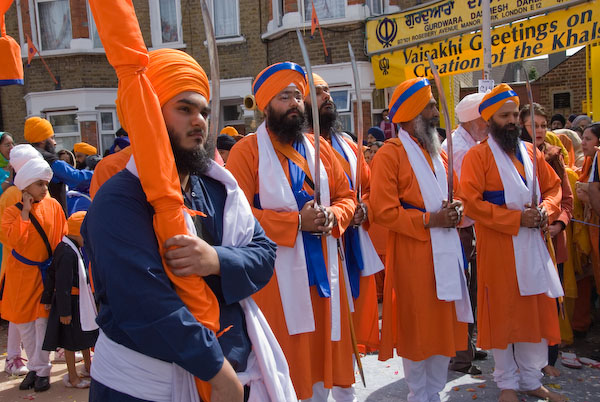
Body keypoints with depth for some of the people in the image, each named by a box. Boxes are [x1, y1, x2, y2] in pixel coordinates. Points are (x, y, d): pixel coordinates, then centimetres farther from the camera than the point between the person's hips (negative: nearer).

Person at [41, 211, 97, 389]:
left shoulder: (65, 248, 5)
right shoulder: (68, 254, -25)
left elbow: (51, 274, 12)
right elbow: (63, 285, -25)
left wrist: (48, 298, 19)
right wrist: (64, 311, -22)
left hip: (81, 301, 10)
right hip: (71, 303, -10)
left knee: (85, 334, 22)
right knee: (71, 341, 5)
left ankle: (88, 368, 39)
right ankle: (72, 378, 19)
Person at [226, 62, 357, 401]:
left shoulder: (318, 147, 12)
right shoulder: (247, 150, -6)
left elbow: (345, 196, 15)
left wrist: (332, 217, -8)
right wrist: (296, 222, -18)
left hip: (323, 273, 5)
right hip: (276, 277, -5)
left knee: (323, 354, 14)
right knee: (283, 363, 2)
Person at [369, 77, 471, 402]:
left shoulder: (438, 152, 15)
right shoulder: (390, 154, -10)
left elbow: (454, 193, 23)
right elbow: (383, 211, -16)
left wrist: (454, 210, 0)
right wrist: (428, 220, -18)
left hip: (445, 251, 8)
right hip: (412, 256, -7)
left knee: (444, 324, 14)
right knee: (417, 328, 4)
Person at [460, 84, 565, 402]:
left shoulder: (530, 152, 12)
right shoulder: (478, 155, -8)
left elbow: (553, 187, 15)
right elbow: (471, 202, -16)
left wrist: (546, 210, -6)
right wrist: (516, 218, -19)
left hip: (534, 245, 6)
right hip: (498, 248, -6)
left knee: (536, 312, 11)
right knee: (502, 314, 5)